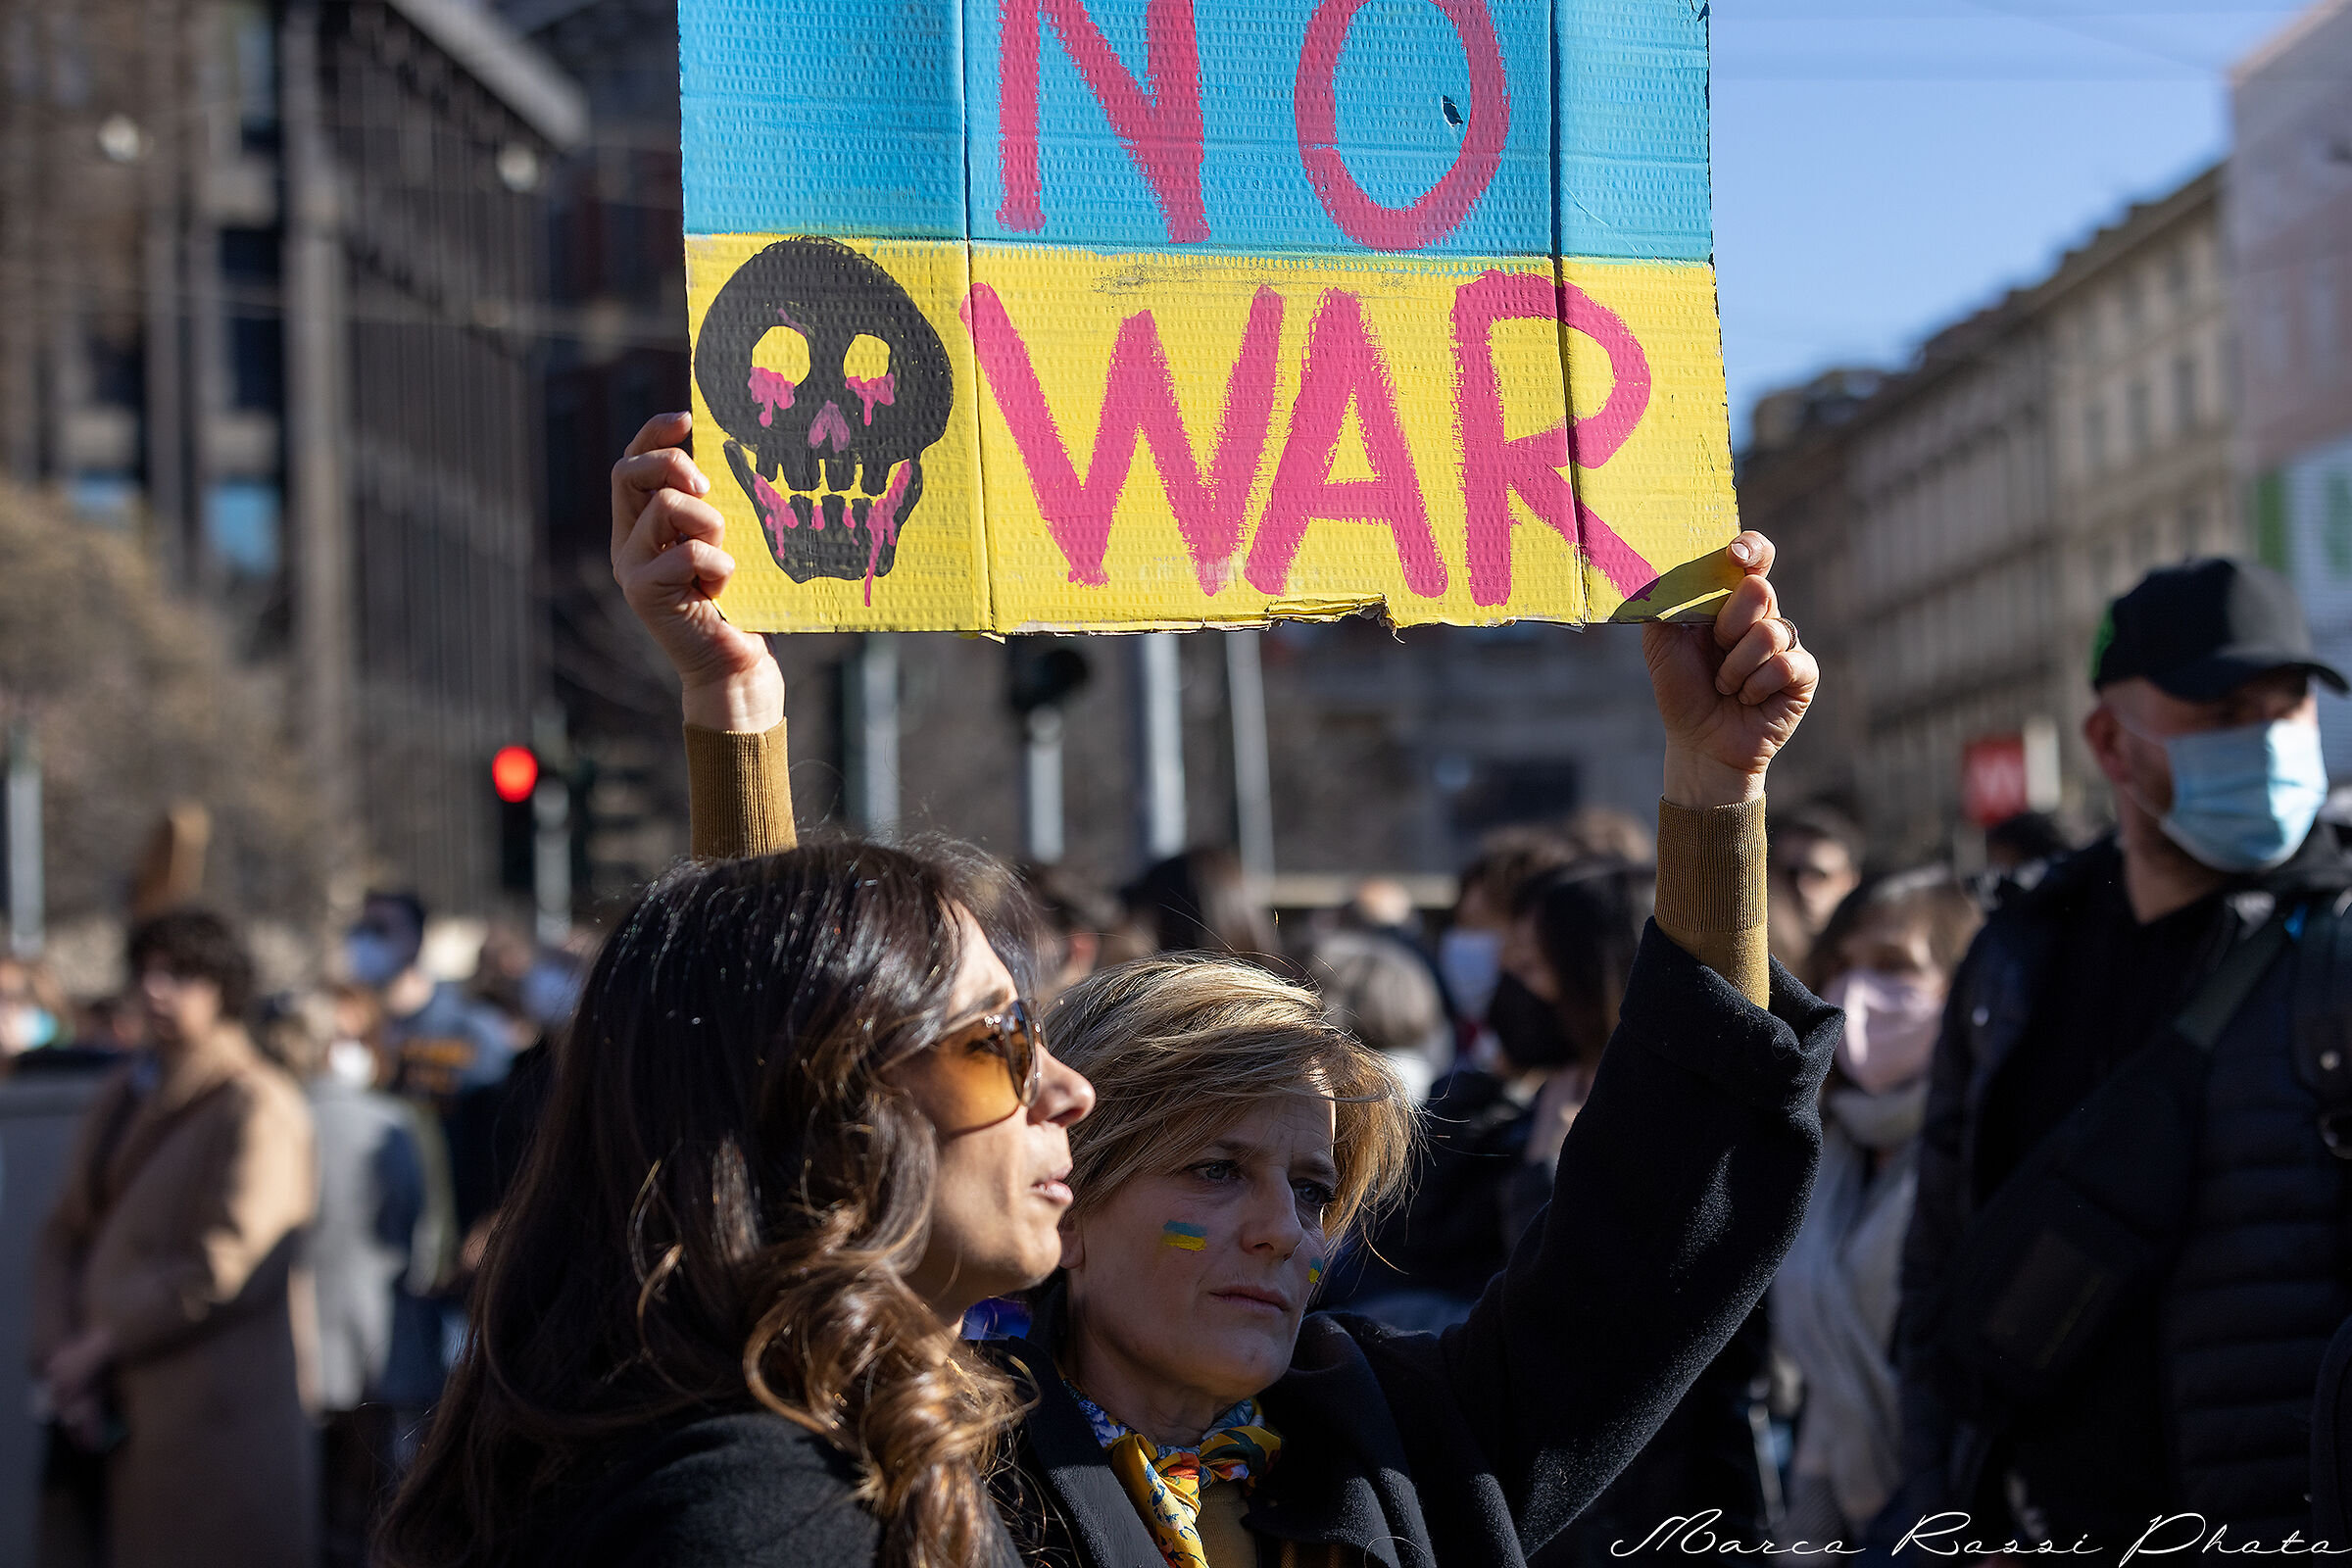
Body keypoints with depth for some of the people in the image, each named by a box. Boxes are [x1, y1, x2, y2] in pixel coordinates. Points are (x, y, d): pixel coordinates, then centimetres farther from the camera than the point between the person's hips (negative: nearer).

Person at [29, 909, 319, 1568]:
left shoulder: (257, 1106, -8)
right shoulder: (122, 1098, 17)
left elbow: (219, 1267, -15)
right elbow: (65, 1234, 15)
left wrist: (98, 1347, -9)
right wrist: (59, 1356, -1)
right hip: (120, 1414, 7)